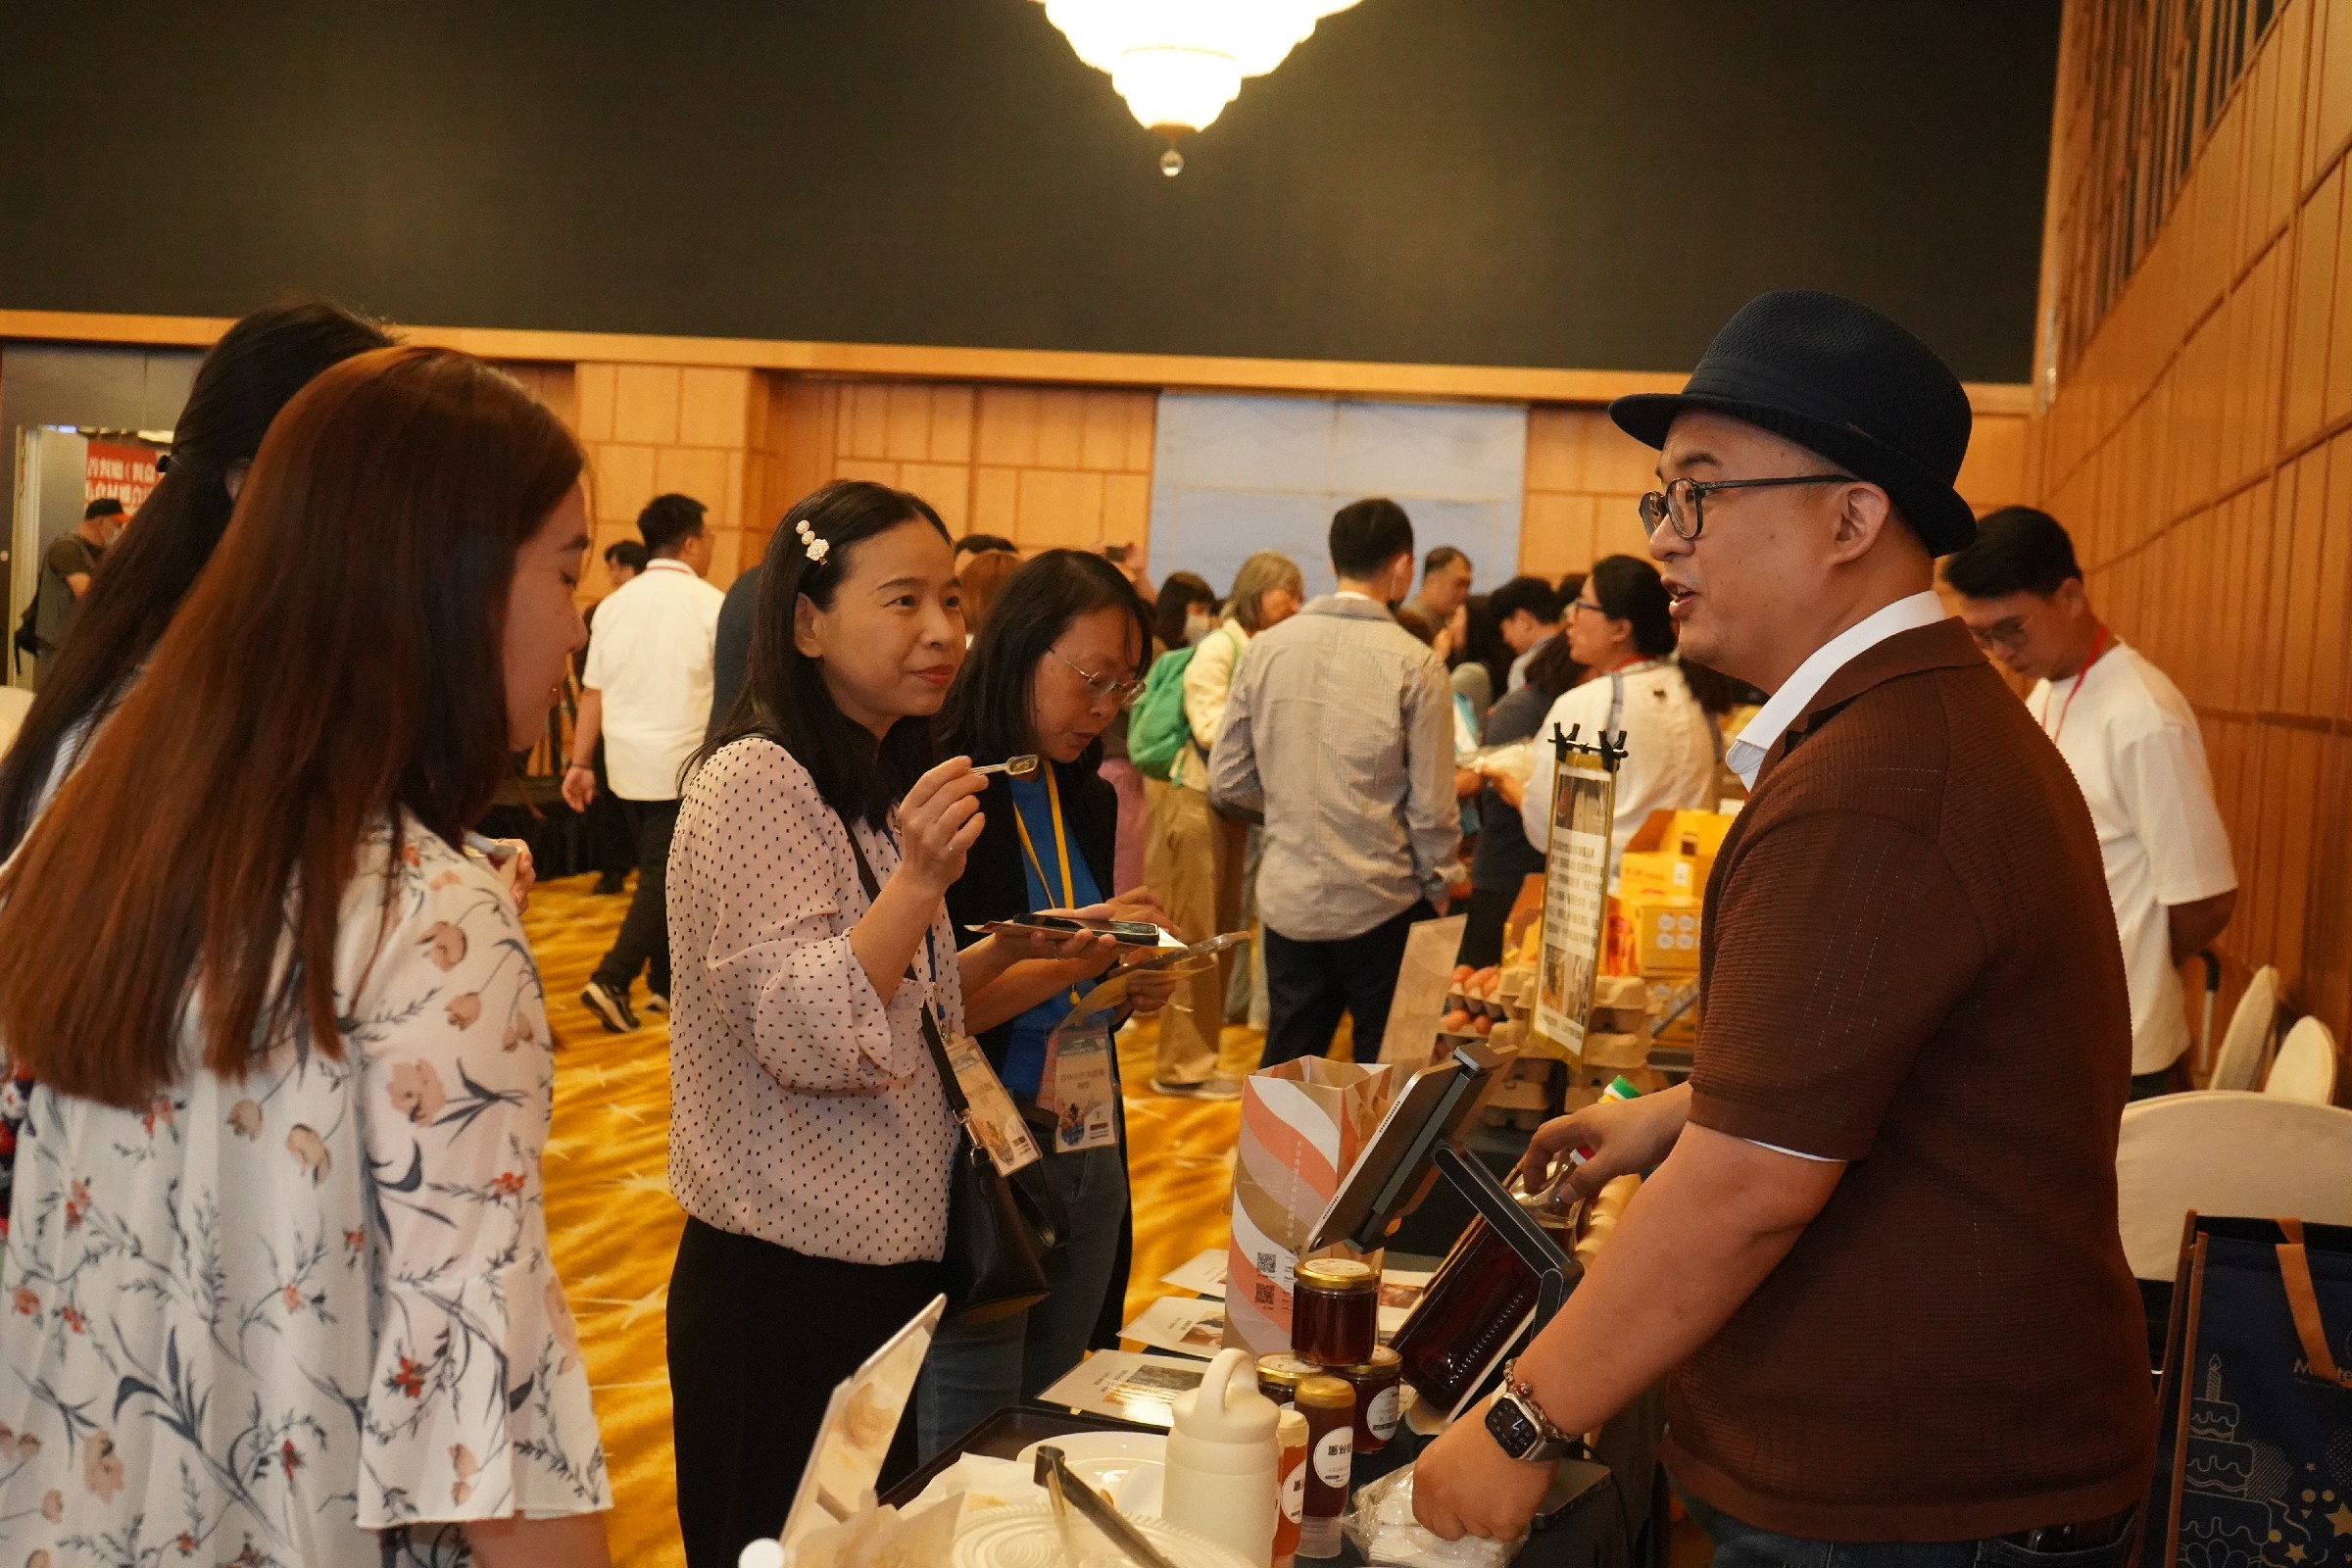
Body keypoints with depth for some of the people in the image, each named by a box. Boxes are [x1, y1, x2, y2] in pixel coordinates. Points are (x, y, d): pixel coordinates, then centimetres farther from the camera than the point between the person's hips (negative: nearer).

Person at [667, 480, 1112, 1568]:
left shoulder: (882, 785, 11)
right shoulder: (754, 781, -16)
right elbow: (804, 1037, -23)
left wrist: (1014, 950, 5)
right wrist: (919, 881, -32)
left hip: (895, 1259, 8)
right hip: (786, 1276, -8)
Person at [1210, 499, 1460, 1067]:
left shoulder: (1268, 648, -1)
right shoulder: (1415, 665, -11)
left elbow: (1228, 780, 3)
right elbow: (1431, 809, -10)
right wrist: (1438, 889, 5)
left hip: (1288, 899, 3)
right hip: (1383, 906, -3)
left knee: (1285, 1067, 13)